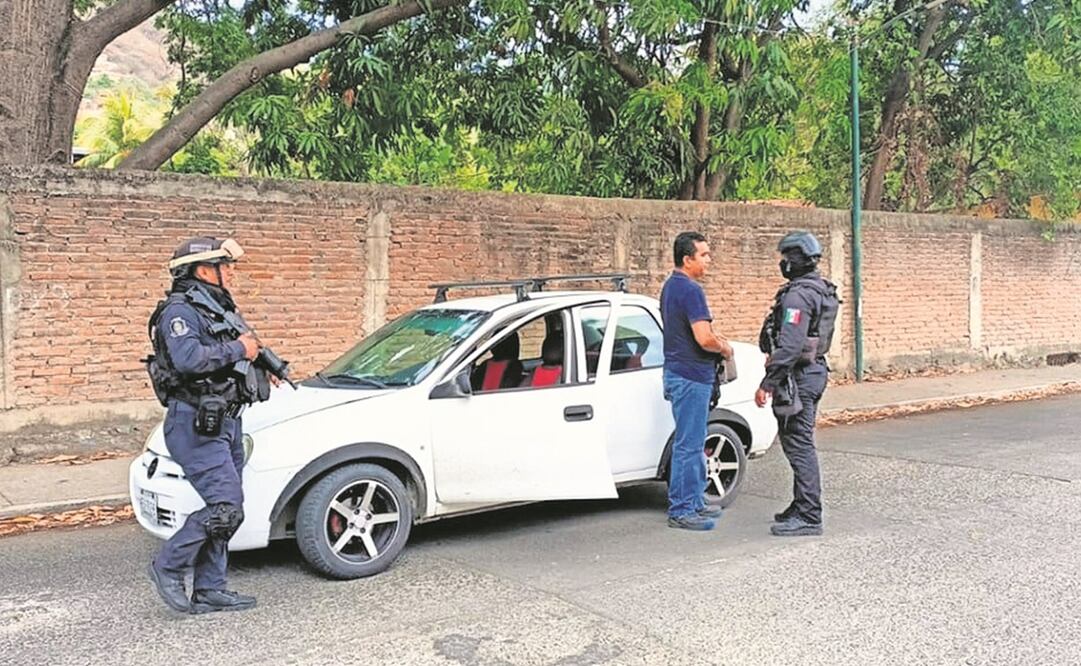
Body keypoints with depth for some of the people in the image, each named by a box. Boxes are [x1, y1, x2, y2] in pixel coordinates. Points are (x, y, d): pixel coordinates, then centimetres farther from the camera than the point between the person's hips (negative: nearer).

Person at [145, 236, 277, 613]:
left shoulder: (218, 309, 18)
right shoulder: (180, 311, -11)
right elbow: (189, 359, -28)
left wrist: (260, 372, 10)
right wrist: (238, 349, -17)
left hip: (224, 423, 10)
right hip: (195, 426, -10)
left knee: (224, 509, 11)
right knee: (226, 508, -13)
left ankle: (209, 590, 18)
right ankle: (168, 567, 3)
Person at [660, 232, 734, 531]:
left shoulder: (671, 286, 14)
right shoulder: (690, 289, -18)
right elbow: (704, 339, -25)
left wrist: (717, 339, 11)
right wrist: (724, 349, -5)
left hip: (679, 373, 11)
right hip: (691, 377, -11)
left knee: (694, 443, 17)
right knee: (688, 445, -5)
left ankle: (695, 501, 25)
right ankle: (681, 510, 0)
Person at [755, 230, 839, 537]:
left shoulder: (798, 295, -19)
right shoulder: (821, 291, 15)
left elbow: (790, 345, -26)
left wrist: (767, 383, -23)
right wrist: (776, 359, 24)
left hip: (797, 376, -11)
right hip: (814, 371, 11)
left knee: (799, 445, -6)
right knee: (800, 444, 17)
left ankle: (809, 517, -3)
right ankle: (803, 507, 26)